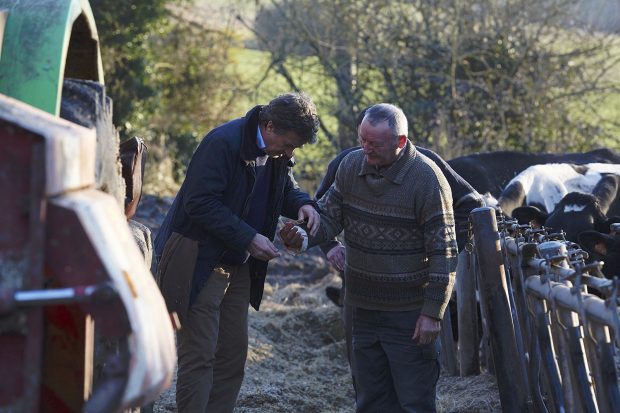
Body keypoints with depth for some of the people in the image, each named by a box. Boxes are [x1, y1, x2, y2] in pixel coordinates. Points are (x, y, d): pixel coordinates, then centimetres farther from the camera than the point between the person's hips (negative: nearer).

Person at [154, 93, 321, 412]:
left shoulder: (277, 153, 4)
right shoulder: (223, 143, -20)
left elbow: (284, 189, 21)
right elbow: (200, 202, -23)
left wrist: (303, 204, -3)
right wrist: (248, 237, -24)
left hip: (238, 264, 8)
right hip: (200, 263, -8)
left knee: (233, 356, 10)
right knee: (199, 356, -7)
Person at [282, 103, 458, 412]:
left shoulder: (427, 179, -16)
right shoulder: (351, 165, 1)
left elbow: (444, 253, -14)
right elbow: (328, 216, 6)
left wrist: (433, 313, -16)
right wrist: (303, 237, -17)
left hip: (409, 314, -6)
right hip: (363, 309, 6)